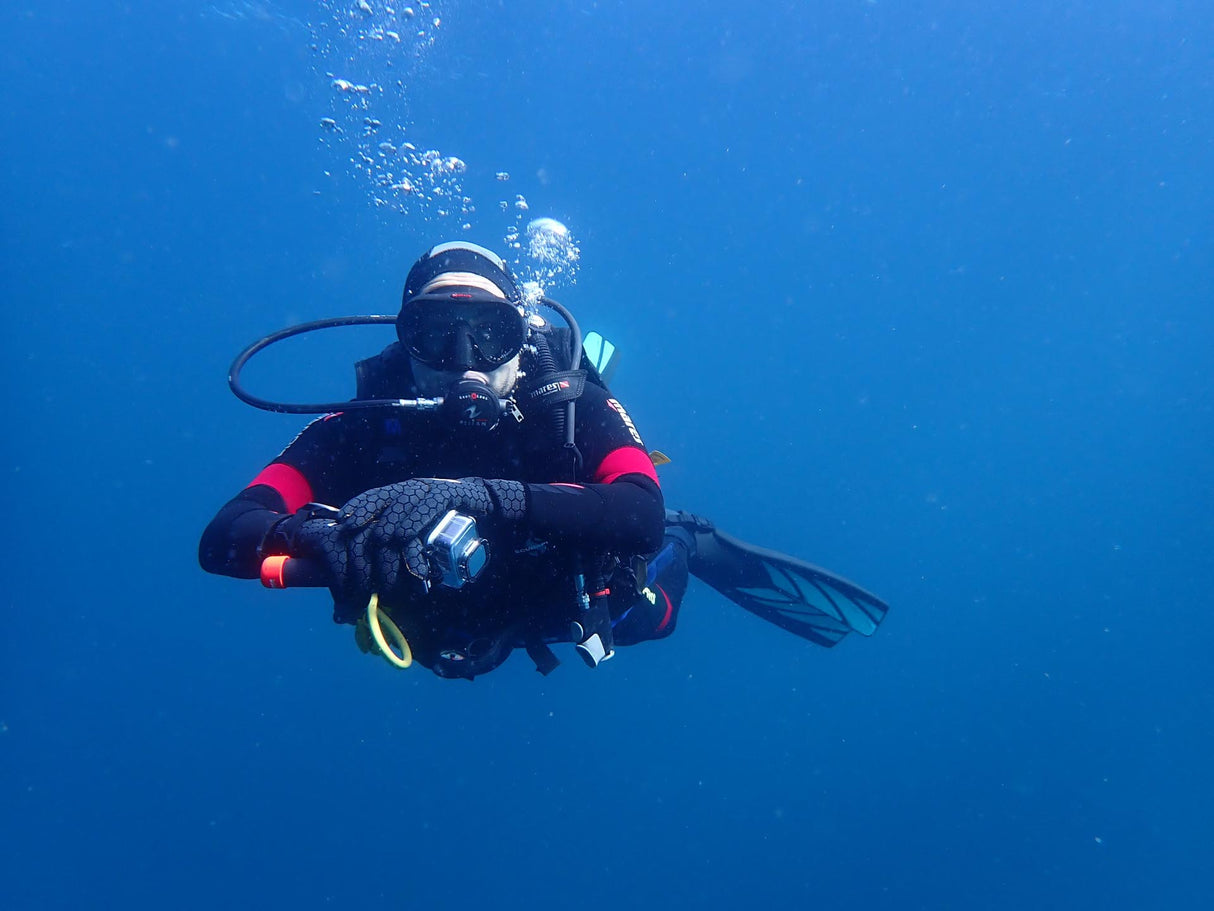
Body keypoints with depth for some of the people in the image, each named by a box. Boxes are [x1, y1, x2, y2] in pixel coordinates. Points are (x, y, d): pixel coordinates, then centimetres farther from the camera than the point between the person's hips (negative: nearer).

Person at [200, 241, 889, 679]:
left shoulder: (567, 404, -37)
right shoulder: (369, 425, -34)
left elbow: (642, 515, -53)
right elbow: (223, 539, -42)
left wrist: (483, 496, -64)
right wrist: (331, 537, -65)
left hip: (576, 598, -3)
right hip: (447, 627, 3)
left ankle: (695, 550, 48)